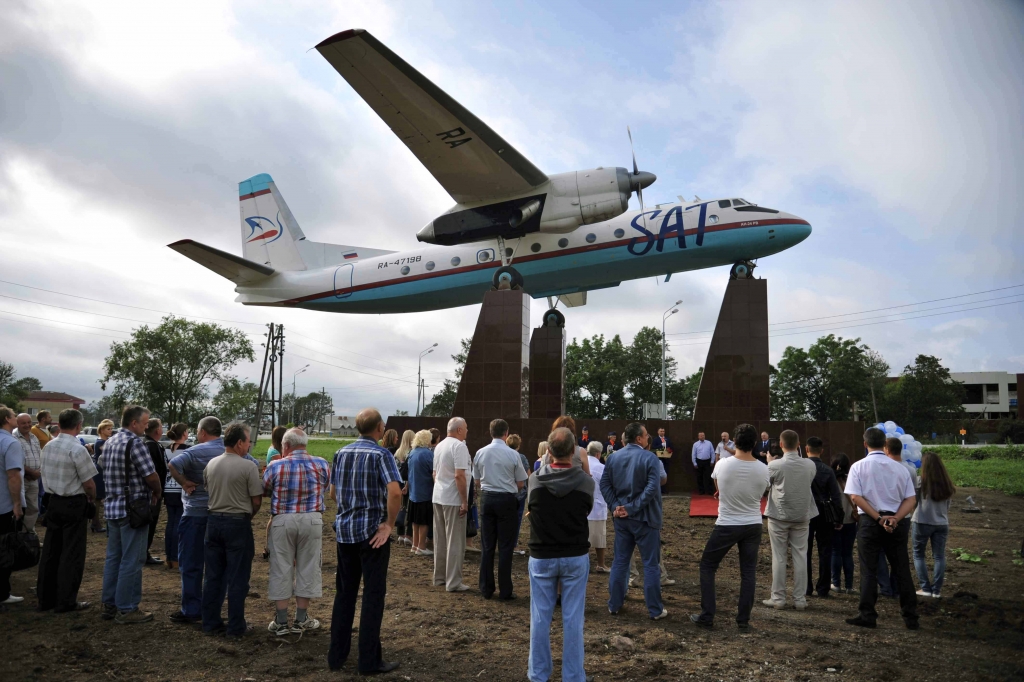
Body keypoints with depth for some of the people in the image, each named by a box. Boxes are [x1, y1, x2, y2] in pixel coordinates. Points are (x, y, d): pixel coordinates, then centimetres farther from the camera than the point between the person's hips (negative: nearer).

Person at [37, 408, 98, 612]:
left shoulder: (48, 446, 4)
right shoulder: (77, 449, -19)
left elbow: (44, 473, 12)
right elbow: (88, 483, -16)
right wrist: (91, 498, 2)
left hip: (53, 501, 7)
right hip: (74, 504, -7)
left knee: (50, 551, 14)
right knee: (71, 554, 1)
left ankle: (45, 598, 23)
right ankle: (66, 601, 5)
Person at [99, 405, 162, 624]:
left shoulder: (109, 442, 10)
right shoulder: (135, 442, -17)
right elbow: (151, 476, -19)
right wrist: (157, 494, 0)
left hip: (112, 506, 9)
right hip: (133, 509, -9)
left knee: (113, 557, 16)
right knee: (132, 561, -1)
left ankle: (109, 605, 24)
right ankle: (126, 610, 5)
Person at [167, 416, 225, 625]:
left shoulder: (196, 451, -14)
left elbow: (173, 465, -29)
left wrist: (184, 482, -15)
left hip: (195, 513, -6)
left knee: (191, 563, 4)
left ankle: (191, 611, 9)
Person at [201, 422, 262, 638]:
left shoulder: (211, 464, 2)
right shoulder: (248, 467, -15)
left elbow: (207, 490, 13)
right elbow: (256, 500, -11)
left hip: (213, 521, 6)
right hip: (238, 523, -5)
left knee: (213, 576, 14)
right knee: (237, 578, 4)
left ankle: (211, 623, 22)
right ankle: (235, 627, 10)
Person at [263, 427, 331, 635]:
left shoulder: (276, 466, -6)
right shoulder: (322, 464, -1)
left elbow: (264, 491, 7)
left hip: (283, 521, -1)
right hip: (312, 520, 1)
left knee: (282, 569, 9)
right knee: (307, 568, 10)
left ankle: (281, 621, 14)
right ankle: (301, 619, 17)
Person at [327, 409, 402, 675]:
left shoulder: (341, 453, 7)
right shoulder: (381, 454, -12)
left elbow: (335, 492, 15)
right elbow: (394, 492, -25)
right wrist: (389, 524, -15)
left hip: (344, 529, 6)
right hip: (372, 531, -6)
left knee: (344, 592, 15)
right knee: (373, 595, 3)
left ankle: (336, 655, 20)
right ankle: (369, 660, 8)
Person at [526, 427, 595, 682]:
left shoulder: (535, 480, -10)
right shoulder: (586, 481, -12)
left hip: (541, 557, 1)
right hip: (575, 557, 0)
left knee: (540, 617, 11)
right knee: (573, 618, 8)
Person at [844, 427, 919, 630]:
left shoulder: (859, 467, -4)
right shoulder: (900, 468, 4)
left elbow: (856, 497, -12)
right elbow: (911, 499, -2)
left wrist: (879, 518, -11)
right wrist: (895, 518, -9)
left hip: (869, 522, -3)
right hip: (897, 523, 3)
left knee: (868, 570, 4)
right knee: (902, 570, 12)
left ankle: (868, 615, 6)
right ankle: (910, 617, 16)